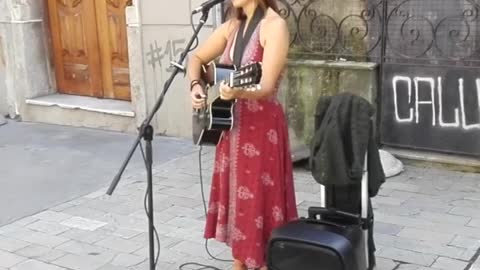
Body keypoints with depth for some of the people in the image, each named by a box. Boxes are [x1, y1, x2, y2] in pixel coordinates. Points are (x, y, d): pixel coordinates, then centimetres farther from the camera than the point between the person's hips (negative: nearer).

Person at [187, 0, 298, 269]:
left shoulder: (275, 26, -14)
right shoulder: (233, 26, 7)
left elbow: (266, 88, -22)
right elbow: (197, 58, 17)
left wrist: (239, 92, -41)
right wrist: (196, 85, -2)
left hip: (262, 127, -7)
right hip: (231, 124, 7)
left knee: (260, 201, 0)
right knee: (236, 197, 15)